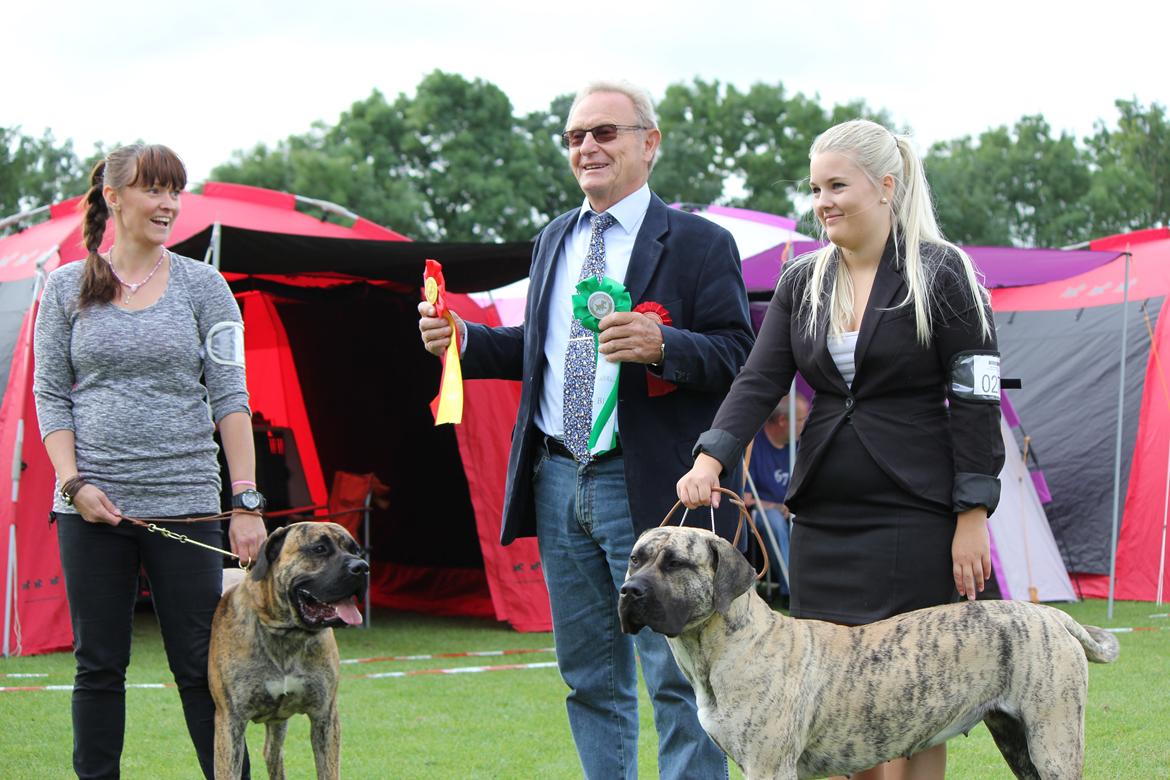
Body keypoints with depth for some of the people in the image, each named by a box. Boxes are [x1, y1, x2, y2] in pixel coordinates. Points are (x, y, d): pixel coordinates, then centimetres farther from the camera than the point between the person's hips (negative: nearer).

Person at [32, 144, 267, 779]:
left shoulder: (202, 286, 4)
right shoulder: (68, 288, 6)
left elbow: (230, 398, 2)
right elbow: (50, 394, 7)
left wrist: (246, 501, -5)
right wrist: (73, 482, -7)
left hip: (185, 504, -1)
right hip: (92, 508, 1)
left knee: (200, 665, 0)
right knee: (99, 665, 6)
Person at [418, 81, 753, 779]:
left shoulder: (699, 243, -4)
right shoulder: (556, 240, 17)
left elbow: (738, 357, -10)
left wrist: (662, 344, -26)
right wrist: (463, 340, 7)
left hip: (648, 487, -7)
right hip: (559, 484, 7)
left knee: (677, 678, -5)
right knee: (590, 679, 13)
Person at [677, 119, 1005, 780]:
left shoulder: (943, 276, -6)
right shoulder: (802, 282, 10)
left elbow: (976, 403, -7)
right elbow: (759, 382, 1)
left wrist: (973, 520, -11)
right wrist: (710, 458, -17)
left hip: (915, 520, -5)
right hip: (824, 520, 6)